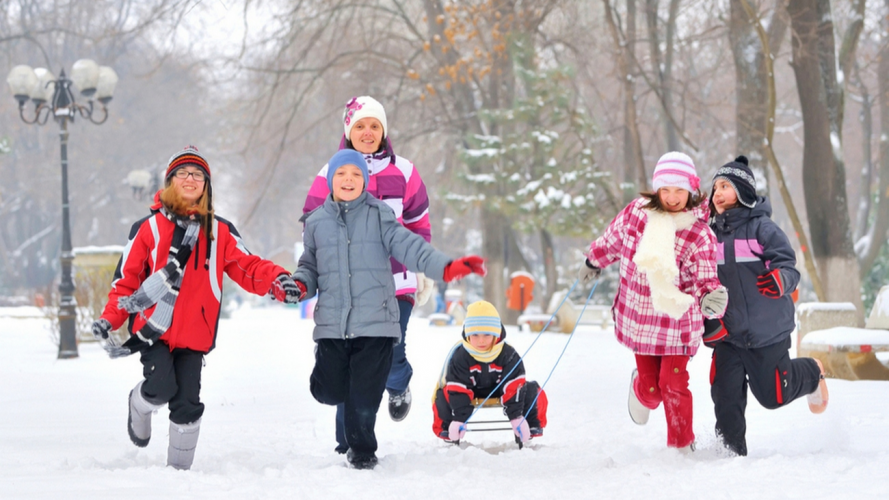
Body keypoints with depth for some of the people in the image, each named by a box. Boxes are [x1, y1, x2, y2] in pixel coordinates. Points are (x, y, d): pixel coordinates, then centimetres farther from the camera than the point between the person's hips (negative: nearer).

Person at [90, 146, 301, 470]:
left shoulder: (220, 232, 10)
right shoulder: (148, 228, 3)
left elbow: (247, 267, 3)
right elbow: (126, 278, 4)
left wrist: (276, 281, -18)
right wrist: (110, 319, -8)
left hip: (194, 333, 2)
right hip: (153, 330, -2)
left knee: (187, 404, -2)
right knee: (161, 387, -20)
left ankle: (179, 467, 15)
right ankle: (139, 407, 16)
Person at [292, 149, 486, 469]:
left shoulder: (379, 215, 3)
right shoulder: (316, 222, 10)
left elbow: (407, 246, -5)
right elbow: (310, 266, 17)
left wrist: (445, 267, -19)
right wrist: (299, 284, -5)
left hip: (375, 322, -2)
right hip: (331, 325, 2)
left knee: (364, 397, -2)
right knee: (329, 391, 1)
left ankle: (362, 450, 19)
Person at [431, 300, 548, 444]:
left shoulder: (508, 354, -22)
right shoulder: (459, 356, -25)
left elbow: (513, 388, -23)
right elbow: (458, 391, -25)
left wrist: (516, 417, -29)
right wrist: (459, 419, -31)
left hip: (500, 388, 1)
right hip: (470, 390, -1)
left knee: (533, 391, -18)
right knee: (444, 395, -28)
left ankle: (532, 427, 1)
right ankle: (447, 430, -3)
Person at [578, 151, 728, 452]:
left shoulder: (700, 235, -15)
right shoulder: (637, 212, -8)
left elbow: (705, 281, -17)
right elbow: (612, 239, 13)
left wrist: (710, 298, -40)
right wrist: (594, 261, 29)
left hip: (677, 321, -2)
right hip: (639, 318, 2)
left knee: (673, 385, -8)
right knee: (651, 390, 4)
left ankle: (682, 447, 13)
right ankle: (640, 390, 43)